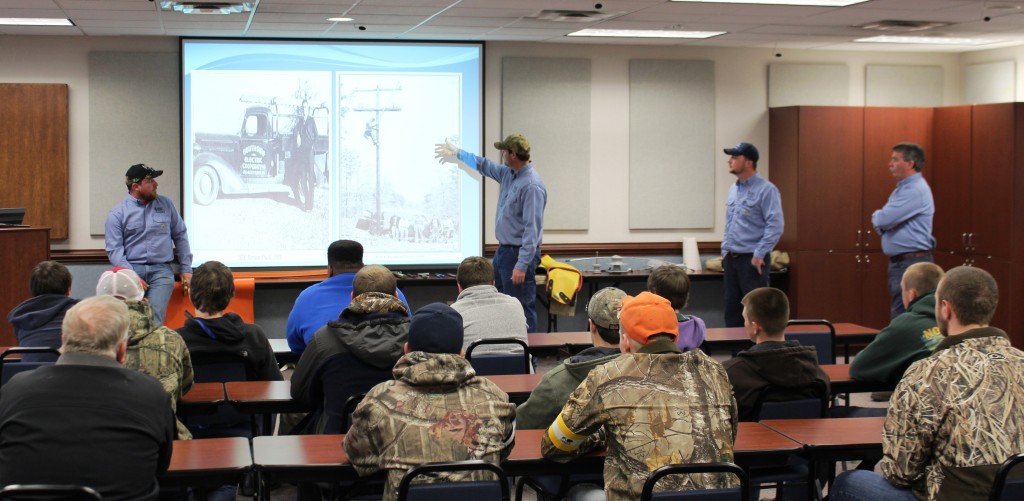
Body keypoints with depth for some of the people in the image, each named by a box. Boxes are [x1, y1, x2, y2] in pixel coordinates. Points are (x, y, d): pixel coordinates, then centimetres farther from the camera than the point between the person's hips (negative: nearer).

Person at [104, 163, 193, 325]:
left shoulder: (166, 204, 11)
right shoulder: (117, 213, 3)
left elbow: (180, 236, 17)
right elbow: (114, 249, -2)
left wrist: (186, 269, 12)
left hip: (161, 270, 1)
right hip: (132, 269, -1)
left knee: (155, 319, -18)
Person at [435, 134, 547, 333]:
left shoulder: (532, 186, -22)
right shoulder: (508, 174, 8)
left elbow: (532, 229, -25)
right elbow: (485, 166, 29)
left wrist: (522, 265, -28)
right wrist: (458, 153, 39)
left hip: (519, 254, -10)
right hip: (503, 250, 10)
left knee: (522, 309, -8)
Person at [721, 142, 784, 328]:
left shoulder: (766, 190, -11)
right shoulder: (733, 190, 14)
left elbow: (775, 226, -16)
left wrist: (759, 255, -17)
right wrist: (725, 250, 14)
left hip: (753, 259, -8)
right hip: (731, 258, 8)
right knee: (732, 309, 10)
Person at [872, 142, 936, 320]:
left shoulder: (916, 190, -16)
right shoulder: (902, 188, 17)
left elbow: (882, 220, -21)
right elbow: (882, 224, 17)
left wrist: (877, 216, 2)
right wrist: (881, 218, -6)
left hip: (912, 264, -10)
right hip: (900, 262, 10)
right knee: (898, 316, 13)